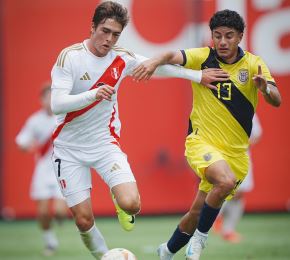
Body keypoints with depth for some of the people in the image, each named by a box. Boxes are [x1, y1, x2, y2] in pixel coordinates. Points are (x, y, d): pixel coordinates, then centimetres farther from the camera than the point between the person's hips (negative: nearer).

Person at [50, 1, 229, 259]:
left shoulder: (122, 58, -2)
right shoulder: (70, 56, -14)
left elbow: (159, 66, 16)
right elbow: (57, 104, -23)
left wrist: (198, 76, 17)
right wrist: (94, 94, -38)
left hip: (106, 143, 2)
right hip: (70, 148, -2)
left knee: (131, 204, -19)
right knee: (84, 220, -7)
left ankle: (119, 200, 18)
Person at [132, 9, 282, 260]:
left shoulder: (253, 64, -3)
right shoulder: (203, 57, -6)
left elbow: (276, 100, -13)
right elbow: (173, 56, -24)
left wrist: (265, 87, -35)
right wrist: (155, 61, -46)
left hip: (235, 152, 3)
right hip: (202, 142, -3)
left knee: (199, 210, 8)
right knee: (226, 181, -33)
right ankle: (200, 237, -11)